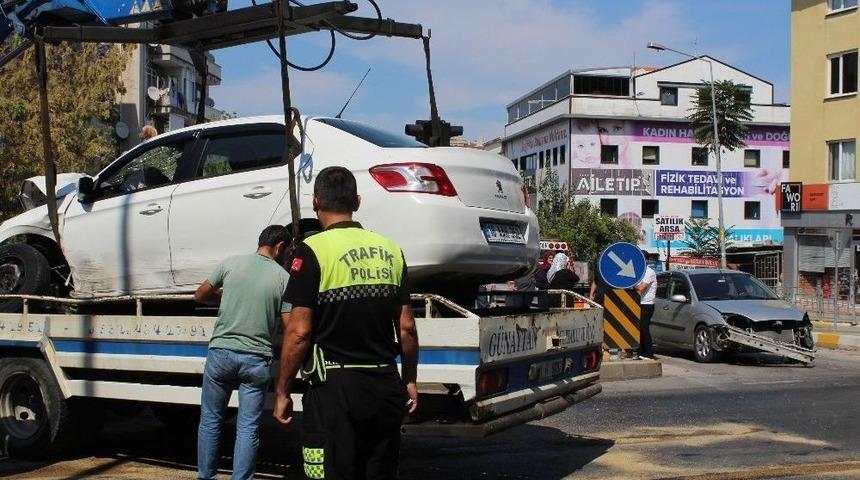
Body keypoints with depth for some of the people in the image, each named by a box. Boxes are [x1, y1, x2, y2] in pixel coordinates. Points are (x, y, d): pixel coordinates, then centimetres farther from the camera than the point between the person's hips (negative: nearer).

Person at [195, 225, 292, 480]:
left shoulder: (231, 263, 2)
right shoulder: (283, 277, -2)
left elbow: (200, 295, 12)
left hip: (221, 352, 1)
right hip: (256, 359, -1)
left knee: (210, 421, 15)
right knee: (248, 428, 6)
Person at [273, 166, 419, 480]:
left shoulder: (312, 251, -9)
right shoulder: (391, 250, 6)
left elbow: (299, 333, -13)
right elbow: (406, 328, 8)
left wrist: (282, 392, -3)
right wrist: (410, 381, 19)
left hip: (335, 386, -5)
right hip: (386, 385, 5)